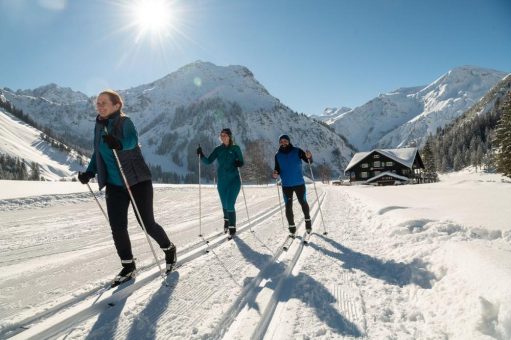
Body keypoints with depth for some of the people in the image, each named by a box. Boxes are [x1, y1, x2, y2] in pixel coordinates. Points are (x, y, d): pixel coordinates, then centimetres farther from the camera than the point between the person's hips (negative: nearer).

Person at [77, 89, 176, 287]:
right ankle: (128, 267, 16)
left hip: (138, 181, -5)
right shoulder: (99, 126, 8)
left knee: (147, 223, -1)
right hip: (114, 185, 6)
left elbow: (132, 140, -32)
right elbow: (97, 154, 18)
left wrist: (118, 144, -53)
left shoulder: (124, 122, -11)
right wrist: (89, 173, 4)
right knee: (117, 227, -1)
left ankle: (169, 249, 25)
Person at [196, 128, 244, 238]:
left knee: (230, 205, -10)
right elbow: (208, 161, -3)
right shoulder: (218, 149, 5)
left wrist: (238, 163, -20)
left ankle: (232, 227, 4)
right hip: (222, 182, 3)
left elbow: (241, 162, 2)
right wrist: (201, 155, -20)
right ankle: (227, 221, 42)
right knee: (225, 205, 15)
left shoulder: (235, 148, -1)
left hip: (234, 180, -3)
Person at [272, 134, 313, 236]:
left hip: (299, 183, -1)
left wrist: (309, 157, -30)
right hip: (286, 185, 1)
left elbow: (309, 161, -7)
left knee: (303, 203, 13)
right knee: (288, 207, 1)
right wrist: (275, 173, -14)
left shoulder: (297, 151, -5)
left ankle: (308, 221, 35)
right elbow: (277, 169, 8)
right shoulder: (278, 155, 3)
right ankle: (292, 228, 12)